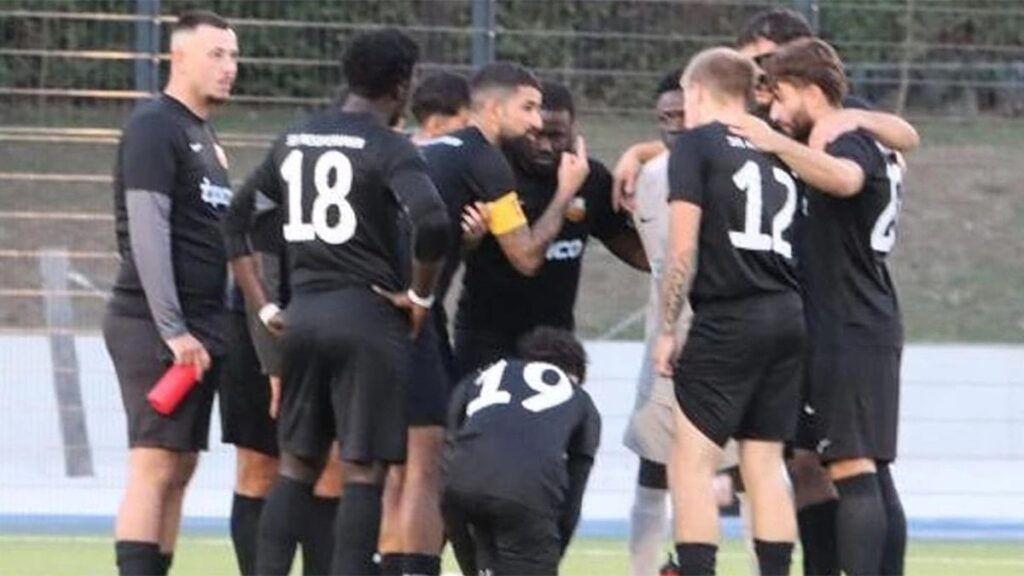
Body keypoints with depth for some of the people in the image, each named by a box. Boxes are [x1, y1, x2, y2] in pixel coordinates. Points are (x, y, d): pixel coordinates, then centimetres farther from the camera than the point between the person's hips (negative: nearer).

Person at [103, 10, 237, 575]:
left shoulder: (204, 136, 20)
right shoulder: (154, 127, -9)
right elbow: (147, 231, -16)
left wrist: (205, 330, 17)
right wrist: (173, 331, -21)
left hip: (196, 330, 9)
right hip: (155, 325, -9)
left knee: (179, 471, 7)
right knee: (155, 465, -13)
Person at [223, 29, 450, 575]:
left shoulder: (294, 140, 11)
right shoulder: (388, 148, -10)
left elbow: (236, 214, 19)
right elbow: (432, 222, -25)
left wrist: (263, 304, 20)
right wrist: (420, 294, -9)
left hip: (303, 313, 6)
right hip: (368, 314, -6)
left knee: (296, 464, 12)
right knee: (364, 470, -3)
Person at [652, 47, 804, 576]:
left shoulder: (696, 143, -1)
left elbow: (682, 247, -7)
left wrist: (667, 329, -2)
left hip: (728, 318, -6)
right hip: (789, 315, 6)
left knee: (692, 462, -3)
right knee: (764, 462, 10)